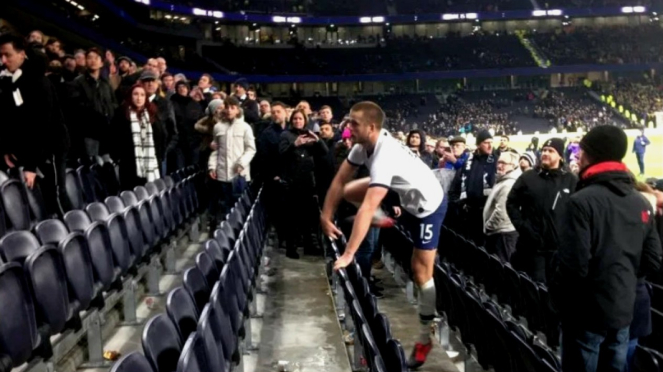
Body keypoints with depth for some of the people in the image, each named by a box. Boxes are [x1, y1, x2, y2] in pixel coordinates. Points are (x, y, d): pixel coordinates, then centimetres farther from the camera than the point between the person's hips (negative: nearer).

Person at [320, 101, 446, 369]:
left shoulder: (384, 157, -37)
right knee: (349, 192, -7)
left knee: (421, 274, -3)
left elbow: (366, 210, -41)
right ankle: (384, 221, 17)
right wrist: (326, 217, -9)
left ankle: (424, 339, 13)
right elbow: (339, 181, -6)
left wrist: (348, 255, -42)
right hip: (406, 196, 8)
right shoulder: (364, 145, -12)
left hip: (428, 205, -8)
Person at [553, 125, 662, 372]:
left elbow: (574, 266, -23)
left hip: (587, 312, -7)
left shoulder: (582, 201, -19)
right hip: (623, 310, 7)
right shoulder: (642, 203, 4)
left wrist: (557, 296, -6)